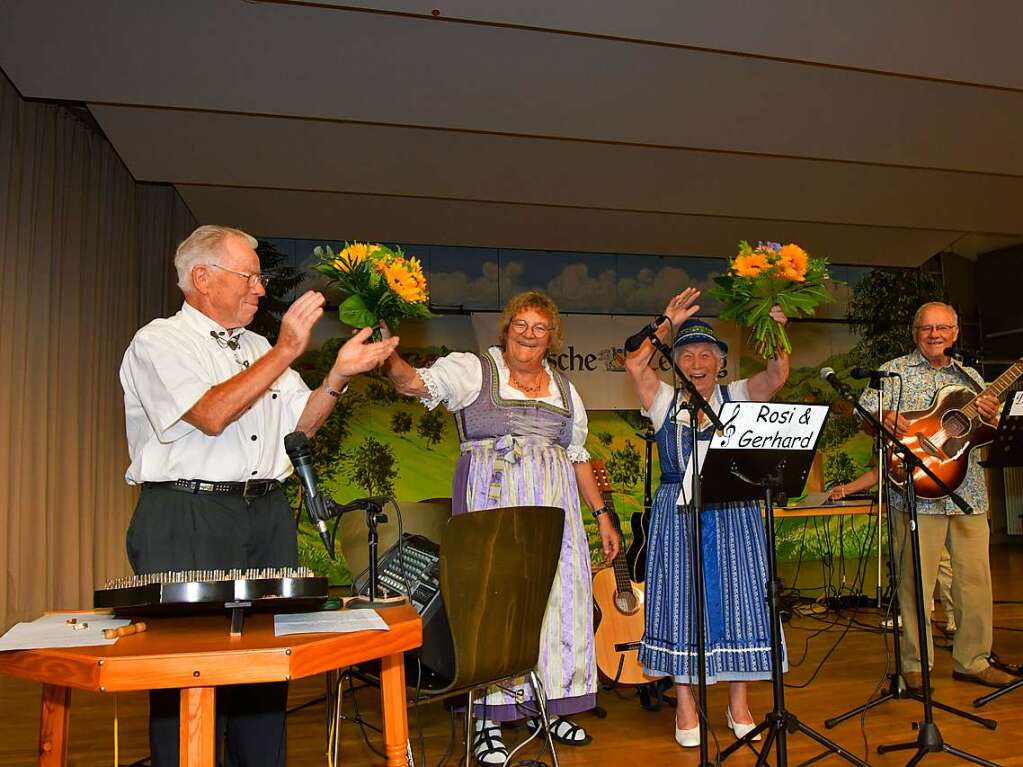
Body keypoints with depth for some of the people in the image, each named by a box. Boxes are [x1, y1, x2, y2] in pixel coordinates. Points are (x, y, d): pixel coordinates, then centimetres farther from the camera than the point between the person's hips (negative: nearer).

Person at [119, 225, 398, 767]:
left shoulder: (259, 349, 18)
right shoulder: (159, 341, -2)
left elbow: (303, 421, 14)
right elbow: (211, 415, -18)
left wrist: (340, 373, -2)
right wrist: (287, 351, -17)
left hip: (267, 517, 6)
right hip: (189, 518, -6)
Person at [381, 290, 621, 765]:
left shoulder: (564, 388, 16)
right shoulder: (473, 369, 1)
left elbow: (578, 457, 18)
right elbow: (416, 382, -14)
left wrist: (602, 514, 15)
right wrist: (389, 355, -34)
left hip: (553, 505, 5)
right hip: (492, 500, -5)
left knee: (560, 596, 5)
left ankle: (550, 706, 21)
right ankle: (488, 719, 7)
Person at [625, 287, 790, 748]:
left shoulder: (737, 397, 10)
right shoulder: (665, 401, 8)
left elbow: (777, 375, -6)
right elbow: (634, 364, -7)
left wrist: (775, 331, -19)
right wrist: (669, 323, -7)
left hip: (733, 513, 1)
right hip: (679, 515, -1)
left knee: (735, 597, 4)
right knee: (682, 600, 1)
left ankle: (738, 704, 17)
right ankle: (685, 706, 12)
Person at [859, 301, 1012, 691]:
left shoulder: (970, 377, 17)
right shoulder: (894, 372, 4)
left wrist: (990, 418, -4)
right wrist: (885, 418, -26)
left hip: (968, 493, 5)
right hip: (917, 492, -4)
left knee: (976, 577, 7)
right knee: (915, 581, -2)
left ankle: (972, 660, 22)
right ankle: (915, 665, 11)